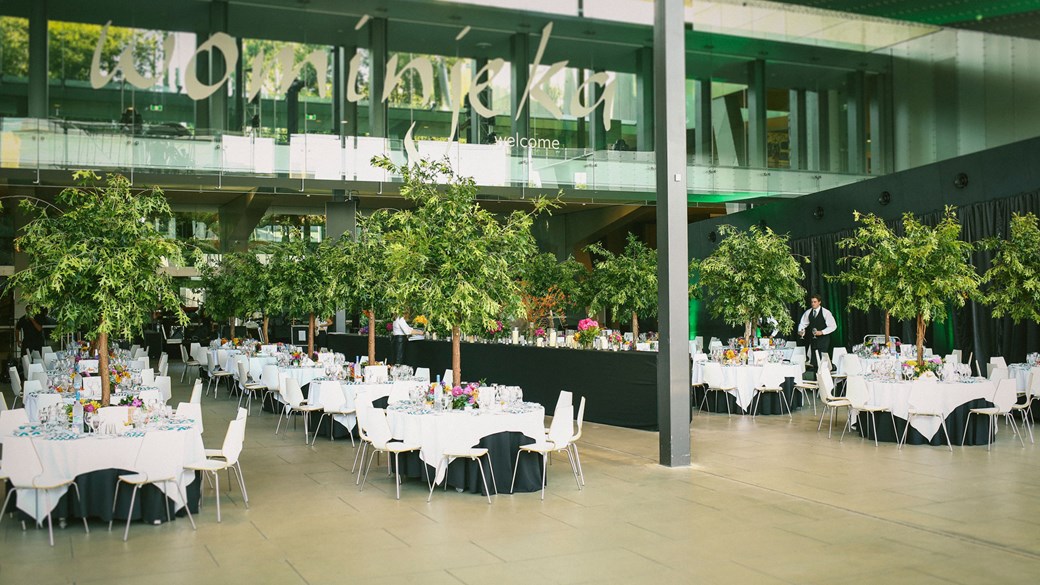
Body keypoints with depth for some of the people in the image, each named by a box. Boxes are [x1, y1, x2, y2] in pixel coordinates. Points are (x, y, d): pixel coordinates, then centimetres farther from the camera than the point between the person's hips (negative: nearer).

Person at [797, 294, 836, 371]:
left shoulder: (826, 313, -8)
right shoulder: (808, 312, 6)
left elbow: (833, 326, -7)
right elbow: (802, 323, 14)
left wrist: (822, 332, -17)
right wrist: (800, 331, -7)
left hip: (823, 339, -5)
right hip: (812, 339, 5)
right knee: (813, 361, 6)